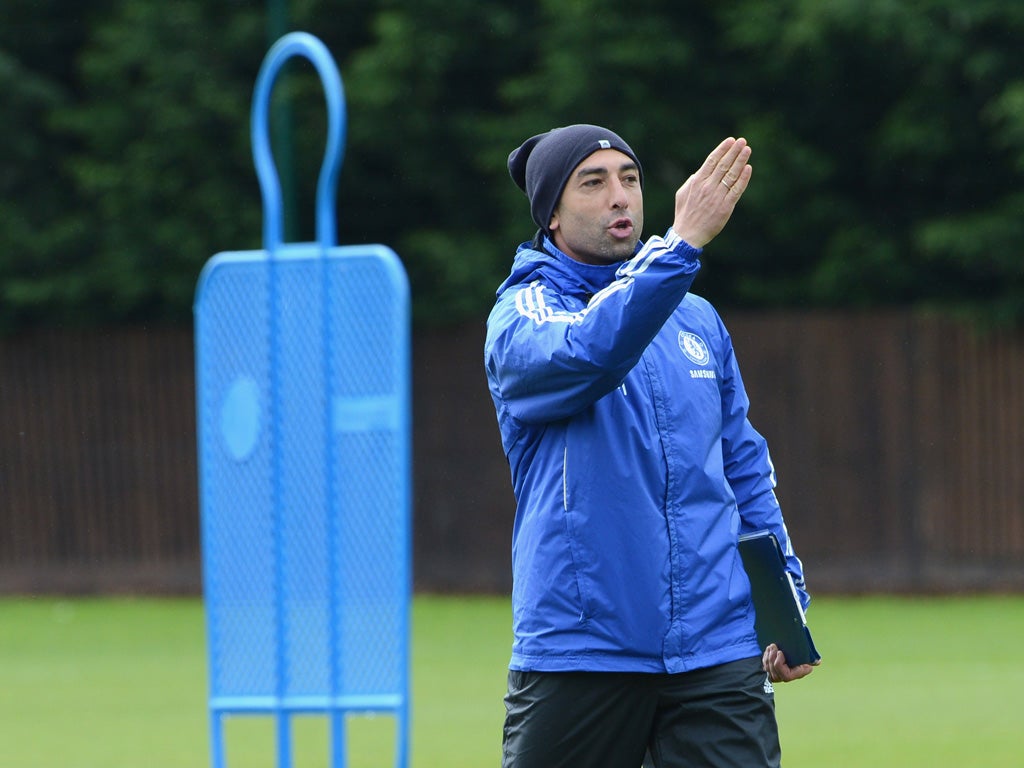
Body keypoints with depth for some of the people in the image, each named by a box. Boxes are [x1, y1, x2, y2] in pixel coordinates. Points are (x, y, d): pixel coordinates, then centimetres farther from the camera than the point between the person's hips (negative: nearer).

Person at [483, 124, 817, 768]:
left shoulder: (698, 320, 16)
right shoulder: (522, 316, -1)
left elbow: (746, 468, 21)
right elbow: (590, 352, -24)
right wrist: (683, 244, -32)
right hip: (578, 656, -3)